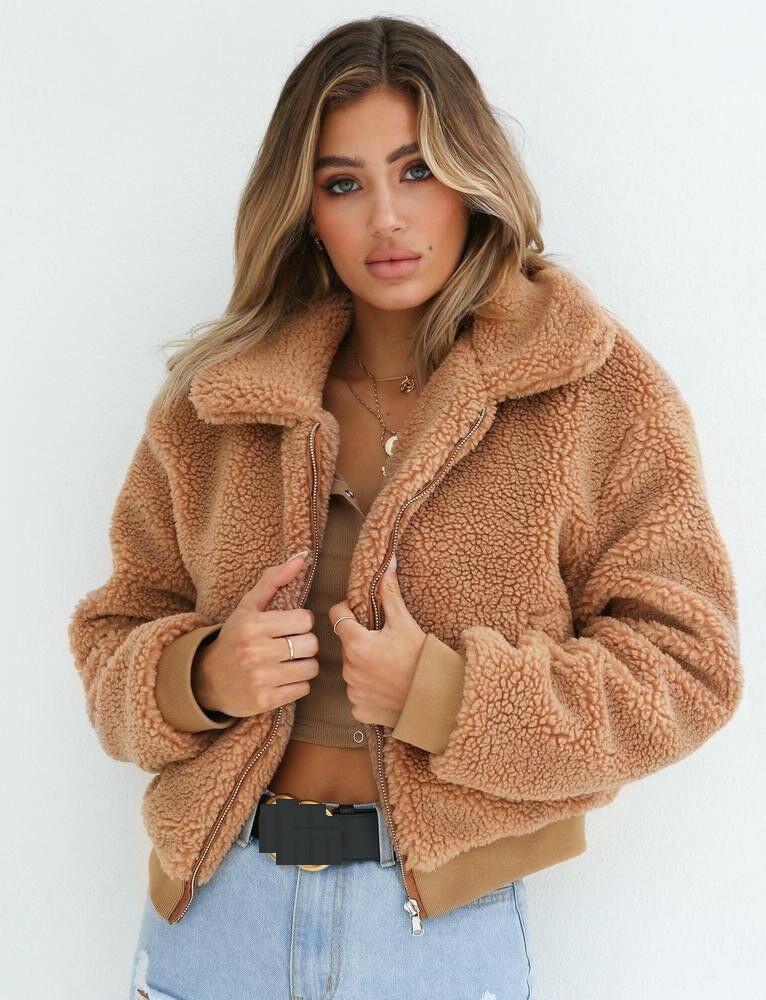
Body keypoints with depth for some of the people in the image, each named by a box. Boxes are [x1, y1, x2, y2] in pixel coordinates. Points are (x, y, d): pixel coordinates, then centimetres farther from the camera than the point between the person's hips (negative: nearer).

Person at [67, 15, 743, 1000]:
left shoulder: (599, 391, -6)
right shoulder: (211, 402, 2)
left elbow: (688, 666, -7)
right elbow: (112, 641, 8)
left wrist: (446, 694, -19)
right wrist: (198, 680, -15)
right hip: (216, 901, 3)